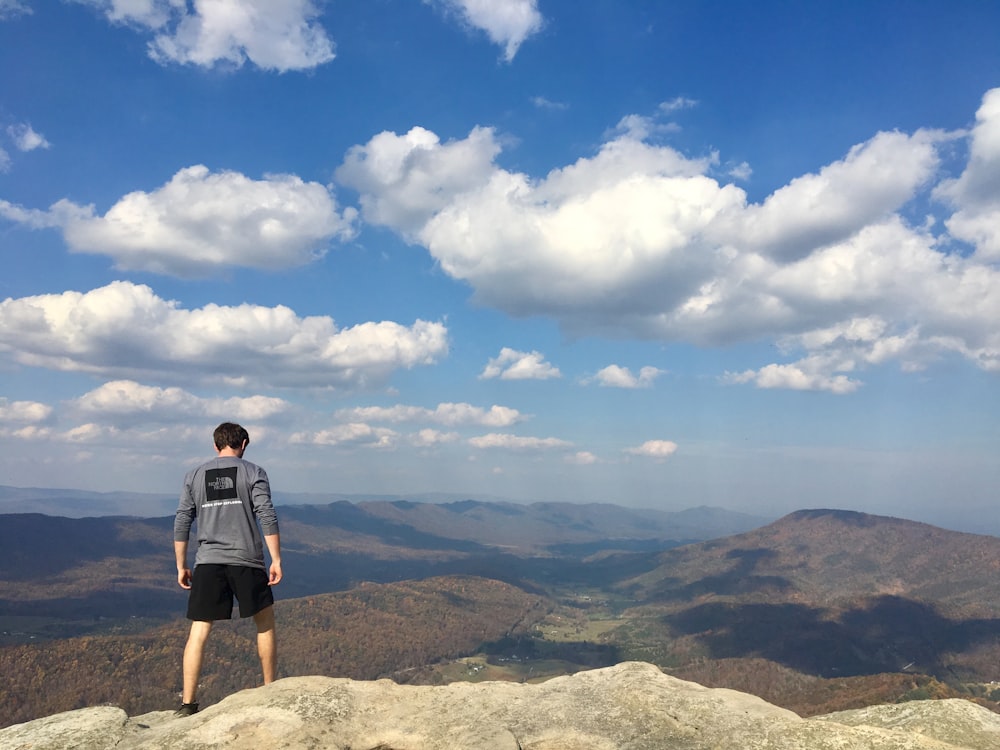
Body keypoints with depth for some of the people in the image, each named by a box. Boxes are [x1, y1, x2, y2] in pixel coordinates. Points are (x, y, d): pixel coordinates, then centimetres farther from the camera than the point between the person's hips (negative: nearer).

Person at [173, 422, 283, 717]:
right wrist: (276, 560, -6)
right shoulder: (253, 472, 1)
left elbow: (181, 524, 7)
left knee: (199, 632, 4)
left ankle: (188, 704, 2)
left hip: (208, 563, 2)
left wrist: (181, 567, 13)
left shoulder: (194, 476, 10)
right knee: (265, 623, 15)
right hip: (247, 561, -1)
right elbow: (267, 518, -8)